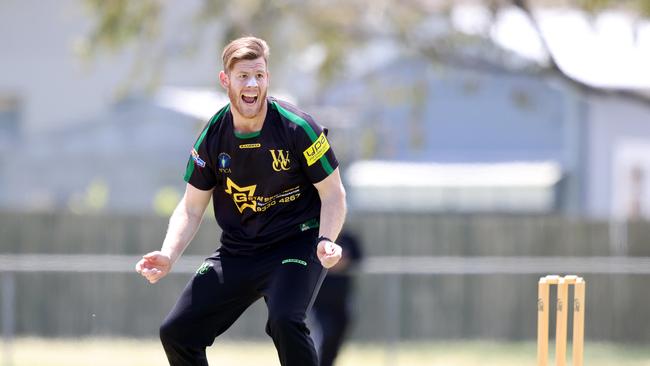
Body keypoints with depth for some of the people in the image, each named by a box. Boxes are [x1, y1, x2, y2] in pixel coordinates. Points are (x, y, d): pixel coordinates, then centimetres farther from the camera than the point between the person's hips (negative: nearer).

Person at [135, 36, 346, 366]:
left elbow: (333, 193, -8)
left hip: (297, 243, -5)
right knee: (176, 332, -1)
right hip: (237, 251, 5)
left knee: (284, 321, -32)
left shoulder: (297, 128, -15)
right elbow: (192, 207, 4)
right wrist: (168, 255, -13)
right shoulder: (213, 137, -4)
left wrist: (326, 240, -27)